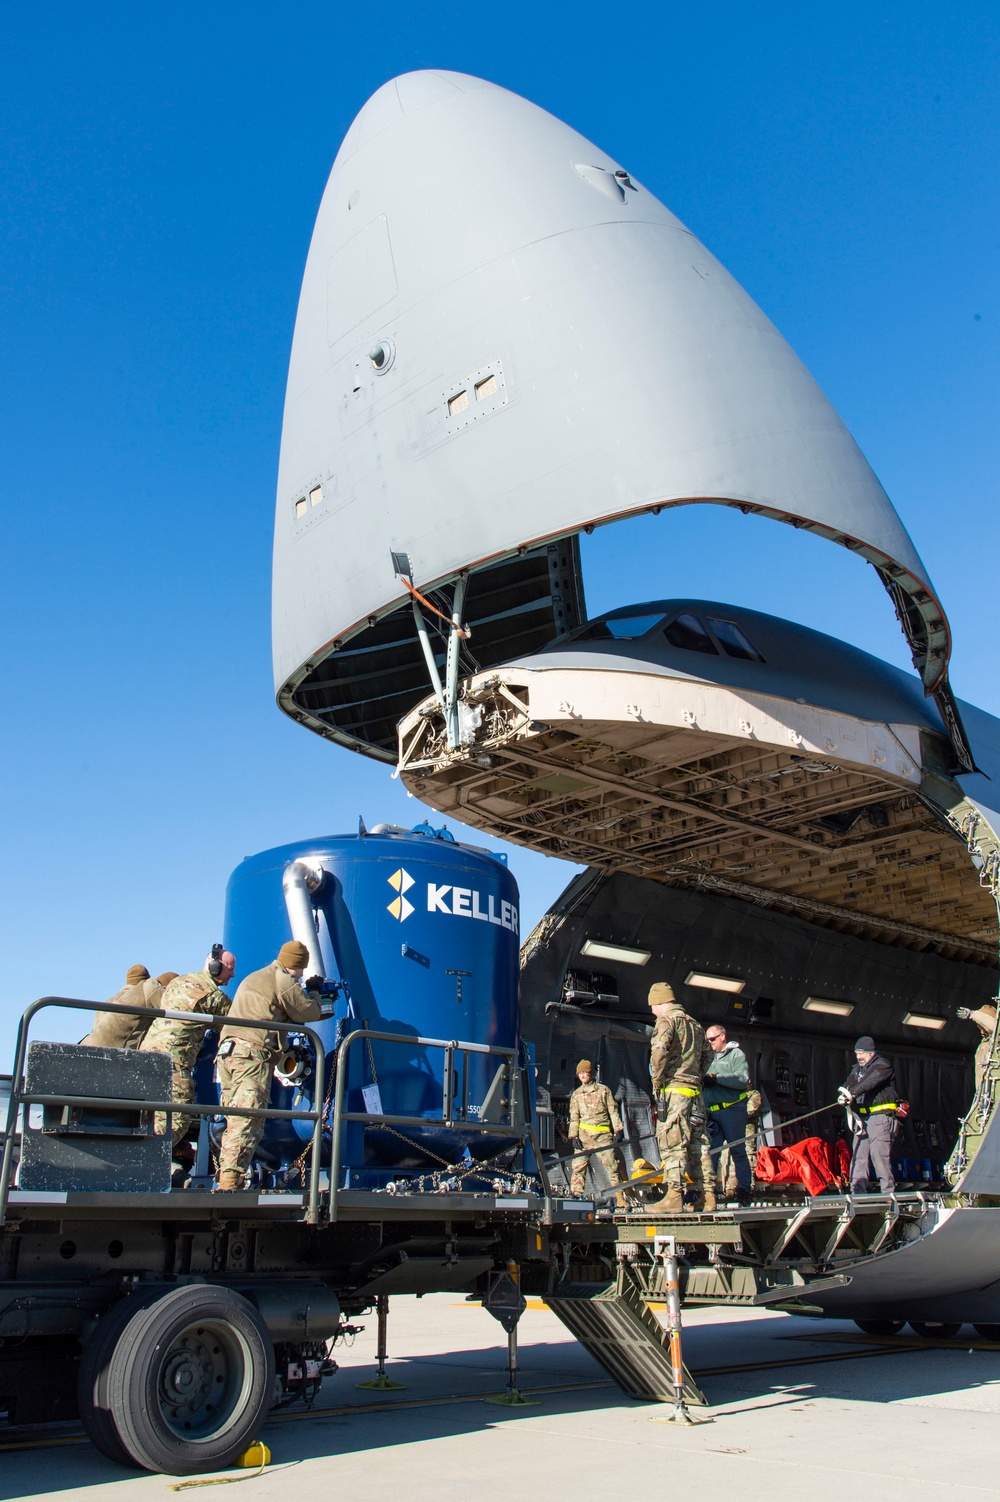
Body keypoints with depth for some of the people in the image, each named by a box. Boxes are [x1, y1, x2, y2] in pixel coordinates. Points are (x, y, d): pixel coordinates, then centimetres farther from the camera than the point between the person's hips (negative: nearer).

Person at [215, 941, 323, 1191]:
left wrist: (306, 996, 27)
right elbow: (310, 1013, 4)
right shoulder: (284, 982, 1)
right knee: (248, 1121, -13)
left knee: (235, 1120, 11)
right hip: (253, 1054, -9)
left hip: (227, 1051, 9)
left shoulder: (251, 979, 28)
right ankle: (230, 1179, -23)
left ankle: (224, 1176, 8)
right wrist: (315, 997, 26)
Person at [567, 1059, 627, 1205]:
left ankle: (620, 1196, -1)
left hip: (602, 1134, -2)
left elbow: (613, 1111, 6)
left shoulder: (603, 1090, 8)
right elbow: (574, 1116, 12)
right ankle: (575, 1195, 0)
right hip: (583, 1135, 2)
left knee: (612, 1164, -5)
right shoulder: (576, 1094, 15)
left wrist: (617, 1130, -3)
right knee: (578, 1165, -4)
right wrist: (574, 1135, 0)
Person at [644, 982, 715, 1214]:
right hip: (695, 1091, 8)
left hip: (673, 1090, -8)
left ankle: (674, 1196, -13)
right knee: (698, 1144, 8)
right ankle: (707, 1196, 8)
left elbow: (659, 1049, -23)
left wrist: (657, 1078, -13)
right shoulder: (695, 1024, 20)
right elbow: (708, 1054, 29)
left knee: (672, 1143, -8)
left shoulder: (667, 1020, -5)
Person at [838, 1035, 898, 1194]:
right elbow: (850, 1083, 7)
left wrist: (852, 1093, -34)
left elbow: (869, 1082, -20)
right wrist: (843, 1095, -16)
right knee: (858, 1156, 1)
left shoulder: (882, 1065, -2)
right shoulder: (857, 1069, 22)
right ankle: (858, 1192, 2)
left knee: (879, 1155, -12)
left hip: (880, 1117, -7)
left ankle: (888, 1192, -7)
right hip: (861, 1118, 7)